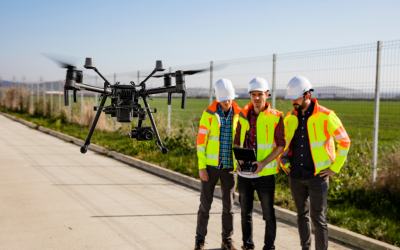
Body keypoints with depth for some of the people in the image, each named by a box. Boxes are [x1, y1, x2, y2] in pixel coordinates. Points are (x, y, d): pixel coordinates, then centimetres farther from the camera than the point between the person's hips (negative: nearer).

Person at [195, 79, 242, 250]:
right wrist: (201, 167, -9)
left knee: (228, 205, 8)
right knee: (205, 204, 4)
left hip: (230, 167, 2)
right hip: (210, 166, -1)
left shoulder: (239, 115, -1)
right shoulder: (208, 114, -6)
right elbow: (201, 141, -5)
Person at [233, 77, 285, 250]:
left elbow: (281, 146, -6)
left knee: (268, 214, 4)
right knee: (246, 213, 14)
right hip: (244, 173, 4)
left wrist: (264, 162, -19)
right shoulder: (243, 116, 6)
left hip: (265, 174, -4)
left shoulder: (276, 117, -5)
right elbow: (237, 142, 11)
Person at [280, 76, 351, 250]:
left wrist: (335, 168, -6)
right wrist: (283, 162, 9)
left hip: (317, 176, -5)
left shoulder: (326, 116, -10)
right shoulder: (290, 118, 4)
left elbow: (344, 142, -5)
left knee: (318, 217, -1)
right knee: (302, 215, 14)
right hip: (295, 176, 5)